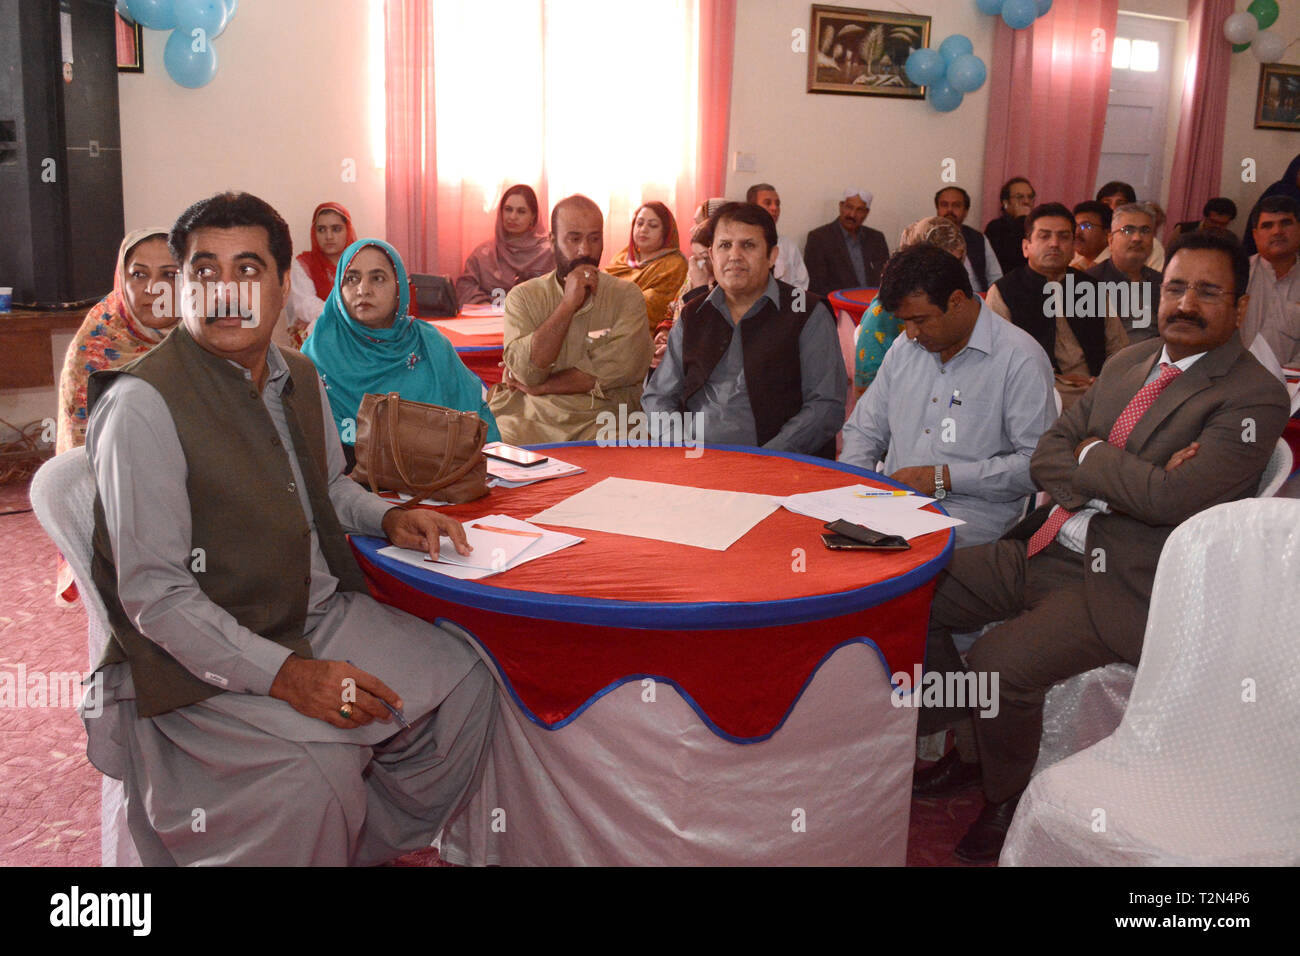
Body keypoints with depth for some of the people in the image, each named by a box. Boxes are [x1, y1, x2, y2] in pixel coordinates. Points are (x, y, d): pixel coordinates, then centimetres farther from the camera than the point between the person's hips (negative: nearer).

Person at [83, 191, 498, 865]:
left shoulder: (299, 378, 6)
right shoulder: (143, 405, -19)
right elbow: (153, 595, -21)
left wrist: (389, 518, 3)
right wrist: (284, 675, -27)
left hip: (323, 614, 8)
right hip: (204, 659, -8)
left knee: (463, 682, 2)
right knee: (313, 771, -30)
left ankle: (379, 843, 22)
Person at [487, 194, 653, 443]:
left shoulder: (626, 295, 6)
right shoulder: (523, 296, 8)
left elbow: (619, 368, -9)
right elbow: (527, 371, -8)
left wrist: (539, 387, -5)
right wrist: (569, 304, -11)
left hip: (603, 417, -1)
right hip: (530, 417, 1)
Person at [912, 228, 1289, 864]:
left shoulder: (1255, 398, -10)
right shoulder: (1129, 363, 14)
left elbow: (1171, 498, -23)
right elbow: (1046, 455, 7)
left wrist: (1089, 455, -7)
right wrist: (1124, 480, -12)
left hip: (1124, 585, -8)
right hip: (1044, 549, 8)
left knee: (999, 663, -26)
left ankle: (1005, 800, 5)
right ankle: (954, 753, 18)